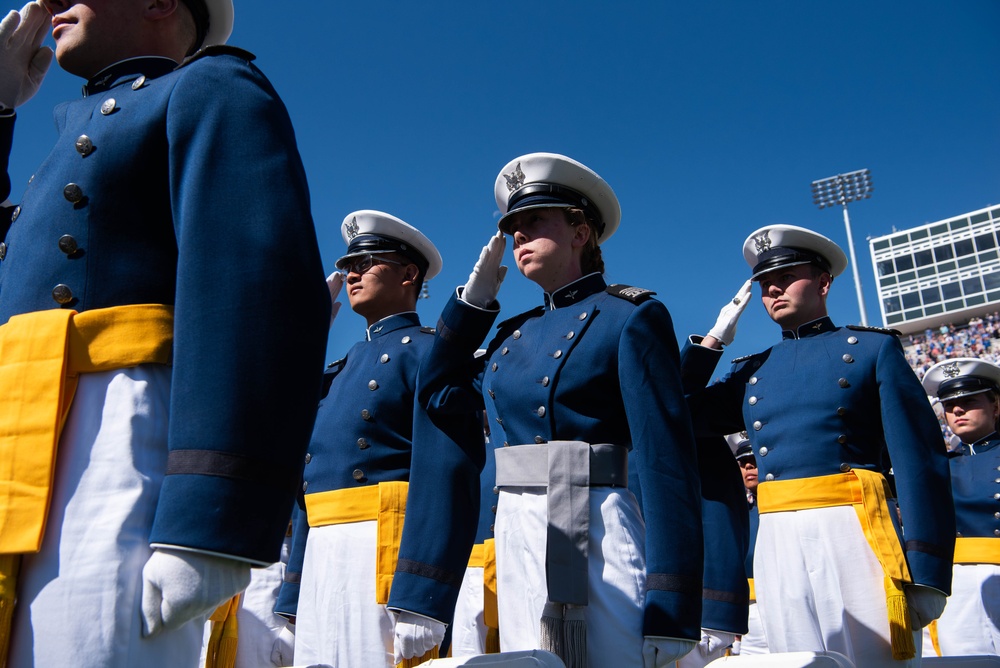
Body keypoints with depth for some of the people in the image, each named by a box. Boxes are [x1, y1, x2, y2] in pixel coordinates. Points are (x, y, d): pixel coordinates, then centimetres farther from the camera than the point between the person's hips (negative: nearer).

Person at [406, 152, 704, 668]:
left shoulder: (630, 317, -4)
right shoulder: (514, 333, 16)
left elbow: (667, 461, -12)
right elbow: (437, 393, 22)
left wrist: (669, 618, -18)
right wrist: (475, 294, 17)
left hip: (595, 535, -6)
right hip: (515, 541, 7)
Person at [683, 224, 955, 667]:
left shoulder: (873, 348, 7)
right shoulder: (751, 371, 19)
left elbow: (920, 459, -1)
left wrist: (927, 570, -9)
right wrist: (717, 336, 13)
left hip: (853, 530, -3)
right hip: (776, 544, 4)